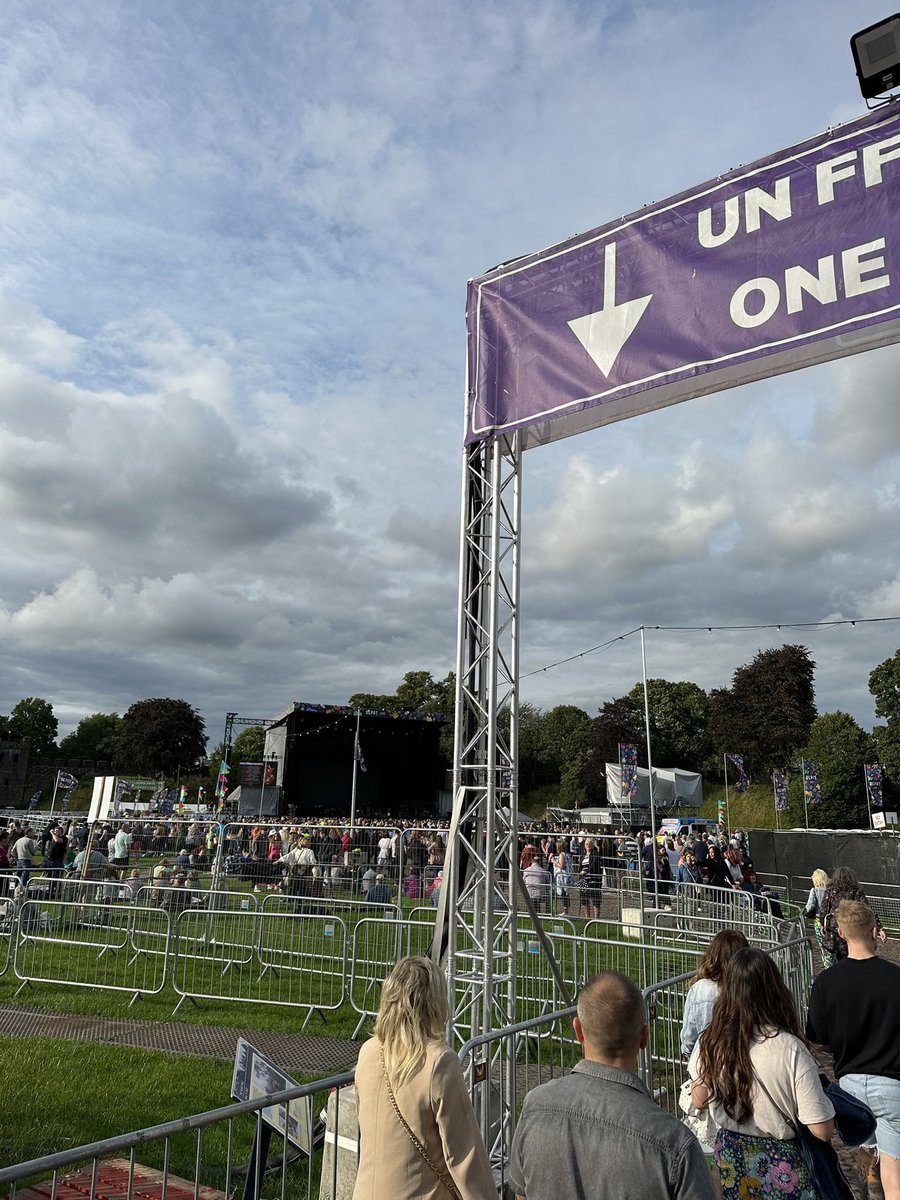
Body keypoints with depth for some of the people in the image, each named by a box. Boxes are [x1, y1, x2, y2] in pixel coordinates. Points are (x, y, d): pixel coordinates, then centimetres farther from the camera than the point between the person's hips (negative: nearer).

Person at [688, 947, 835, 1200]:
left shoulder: (710, 1043, -16)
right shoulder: (790, 1050, -28)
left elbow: (699, 1100, 1)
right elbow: (823, 1131, -20)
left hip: (729, 1154, 3)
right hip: (780, 1163, -3)